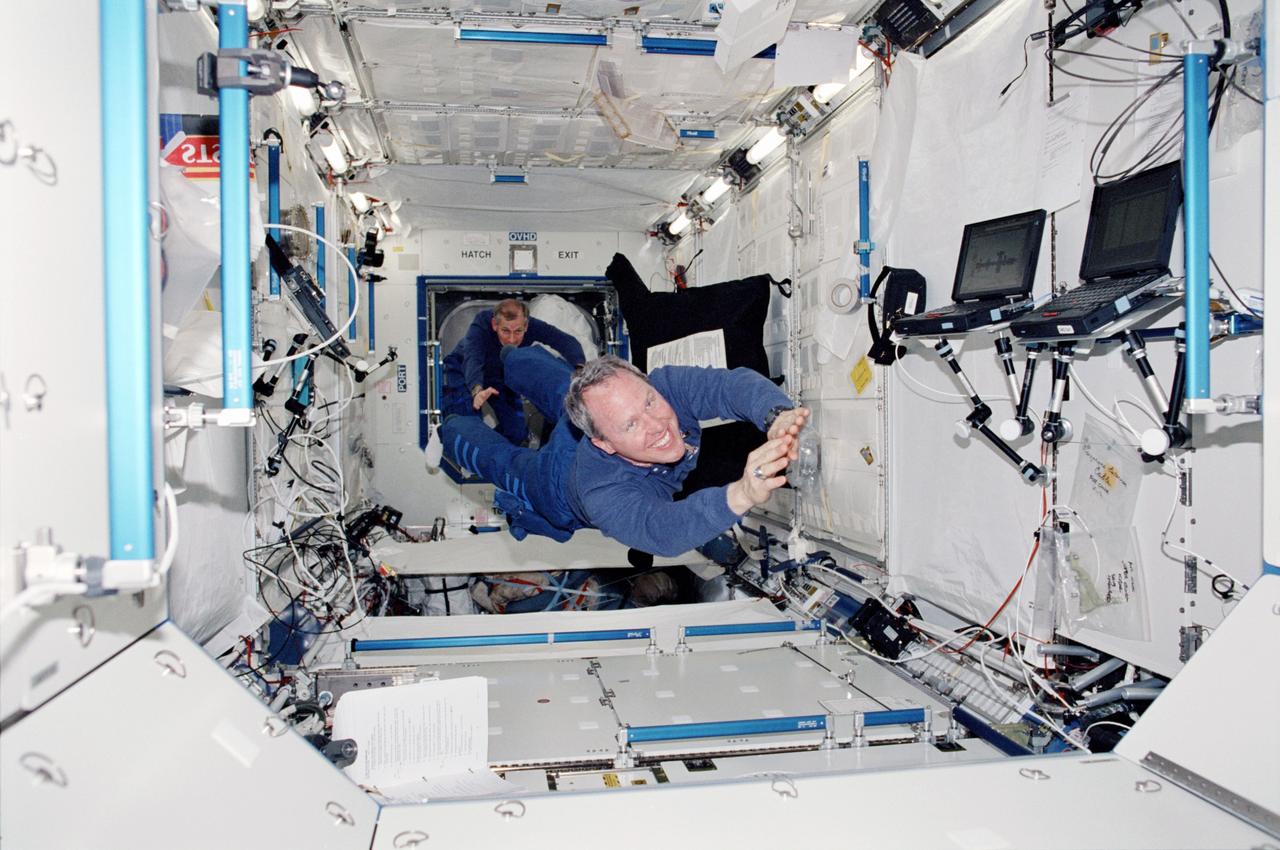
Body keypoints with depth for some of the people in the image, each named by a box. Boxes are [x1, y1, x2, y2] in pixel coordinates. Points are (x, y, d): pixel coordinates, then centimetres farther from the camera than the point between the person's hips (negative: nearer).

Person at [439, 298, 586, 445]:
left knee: (517, 433, -3)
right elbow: (472, 361, -52)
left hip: (502, 375, 3)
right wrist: (477, 391, -73)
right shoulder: (481, 326, -38)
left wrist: (580, 368, -57)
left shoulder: (533, 326, -29)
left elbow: (566, 341, -36)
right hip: (463, 372, -3)